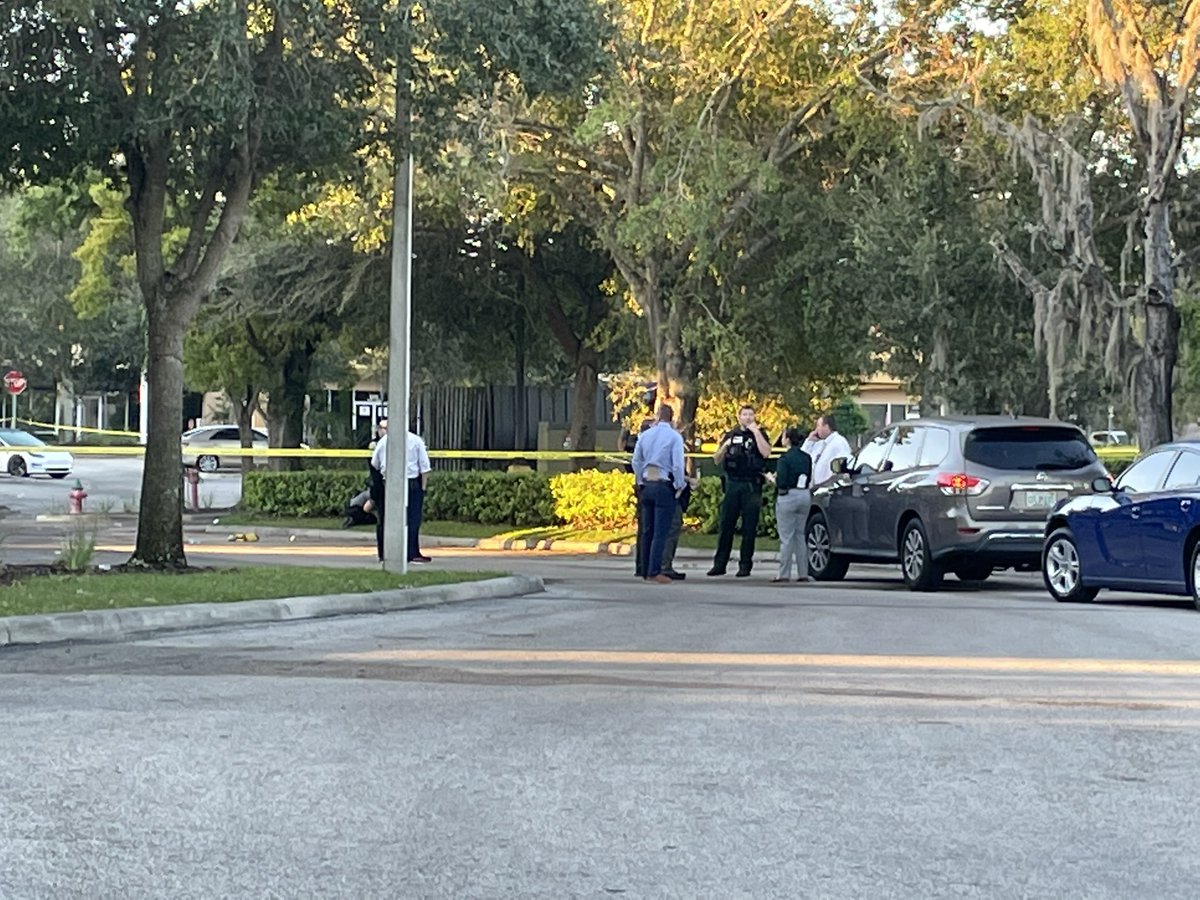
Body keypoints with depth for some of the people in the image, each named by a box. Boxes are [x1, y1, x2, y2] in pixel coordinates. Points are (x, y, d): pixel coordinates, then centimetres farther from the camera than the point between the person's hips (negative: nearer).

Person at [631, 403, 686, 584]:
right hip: (664, 486, -5)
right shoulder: (674, 437, -8)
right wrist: (679, 487, -1)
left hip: (646, 485, 5)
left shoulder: (645, 435, 7)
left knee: (648, 531, 12)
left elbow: (636, 461, 12)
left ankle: (647, 571, 14)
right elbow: (678, 464, -13)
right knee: (660, 533, -5)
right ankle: (654, 572, -8)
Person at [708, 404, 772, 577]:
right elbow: (717, 460, 14)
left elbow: (766, 453, -13)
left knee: (749, 528, -2)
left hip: (752, 485, -3)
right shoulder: (730, 435, 15)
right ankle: (719, 564, 6)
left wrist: (755, 431, -12)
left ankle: (745, 565, 3)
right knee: (726, 526, 2)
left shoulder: (759, 435, 6)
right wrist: (725, 446, -3)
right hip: (732, 484, 3)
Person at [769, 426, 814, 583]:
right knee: (800, 535, 13)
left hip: (788, 497, -7)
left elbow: (781, 483, -18)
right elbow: (809, 479, 11)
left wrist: (771, 478, 2)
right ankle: (803, 573, 11)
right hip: (805, 496, 7)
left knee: (786, 537, -2)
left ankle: (784, 574, -1)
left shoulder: (785, 459, -13)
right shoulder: (806, 458, 7)